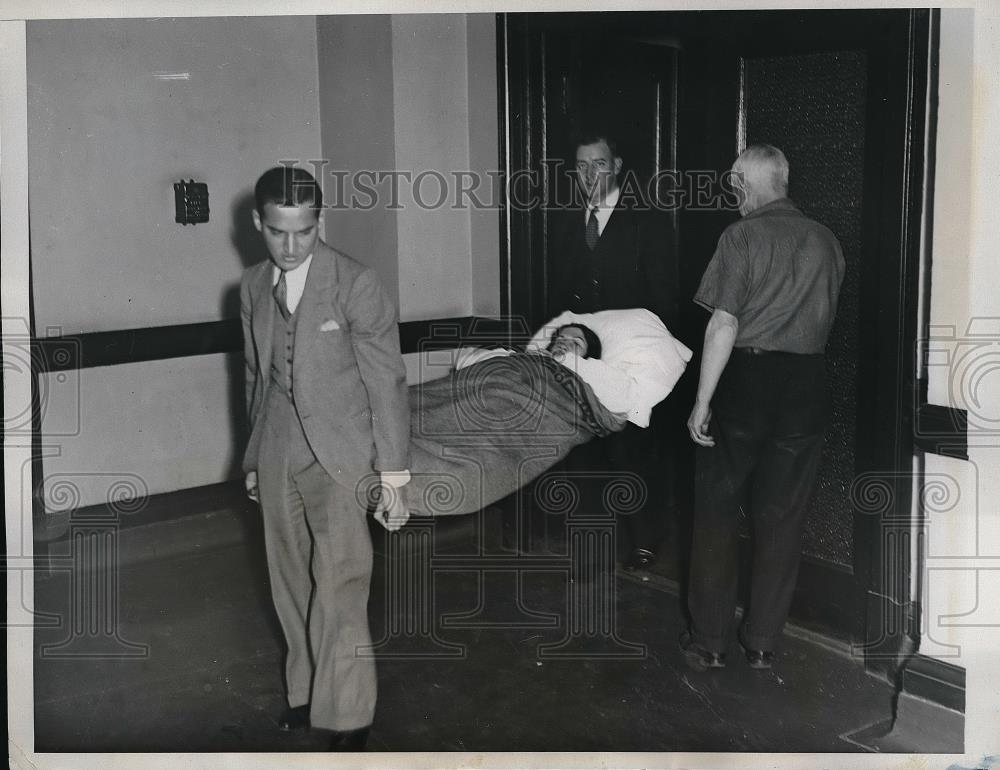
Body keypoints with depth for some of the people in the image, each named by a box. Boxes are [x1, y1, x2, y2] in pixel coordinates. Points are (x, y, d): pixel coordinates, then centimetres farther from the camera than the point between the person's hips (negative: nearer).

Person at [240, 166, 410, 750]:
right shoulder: (253, 288, 7)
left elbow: (387, 382, -10)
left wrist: (394, 475, -10)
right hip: (278, 455, 6)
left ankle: (349, 718, 2)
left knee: (339, 589, -10)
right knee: (292, 586, 12)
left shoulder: (356, 285, -12)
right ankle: (307, 693, 28)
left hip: (339, 454, -5)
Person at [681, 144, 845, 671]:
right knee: (781, 519, 11)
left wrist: (702, 401, -11)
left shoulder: (743, 236, -9)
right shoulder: (826, 242, 6)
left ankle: (709, 642, 15)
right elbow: (822, 321, 9)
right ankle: (762, 642, 20)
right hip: (806, 386, 4)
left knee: (716, 513, 8)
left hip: (745, 379, -4)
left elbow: (724, 324, -14)